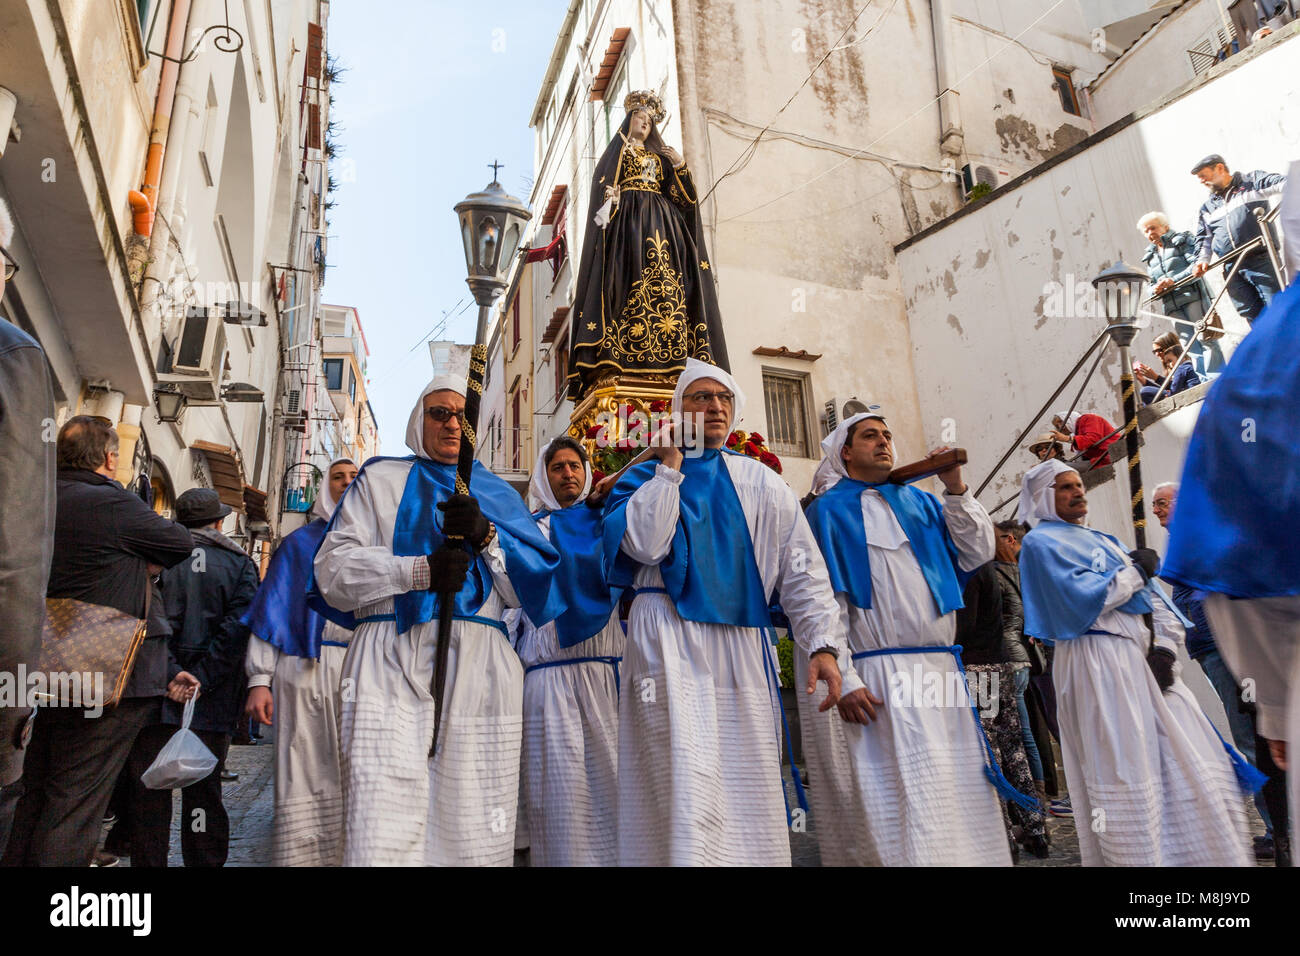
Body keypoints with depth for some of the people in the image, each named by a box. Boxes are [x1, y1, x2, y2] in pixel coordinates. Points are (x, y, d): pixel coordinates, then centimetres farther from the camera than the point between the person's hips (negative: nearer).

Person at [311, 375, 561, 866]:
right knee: (384, 832, -14)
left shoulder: (497, 493, 21)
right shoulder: (383, 480, 18)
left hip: (478, 670, 1)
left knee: (473, 829, -3)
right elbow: (333, 568, 5)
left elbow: (532, 584, 11)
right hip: (392, 667, -1)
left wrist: (488, 536, -7)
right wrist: (417, 571, -10)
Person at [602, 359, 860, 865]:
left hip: (743, 645, 3)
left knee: (749, 790, 3)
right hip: (671, 645, -2)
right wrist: (671, 465, -2)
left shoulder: (762, 482, 14)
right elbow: (645, 545, -9)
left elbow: (803, 570, 6)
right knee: (686, 789, -14)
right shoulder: (649, 476, 12)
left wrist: (823, 645, -7)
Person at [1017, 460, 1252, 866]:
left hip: (1140, 654, 8)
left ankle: (1214, 852, 16)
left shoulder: (1102, 540, 23)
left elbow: (1153, 596, 16)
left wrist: (1165, 646, 0)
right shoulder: (1041, 543, -2)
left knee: (1194, 759, 6)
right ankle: (1135, 857, 1)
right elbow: (1082, 600, -17)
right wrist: (1134, 572, -3)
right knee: (1124, 770, -8)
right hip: (1096, 661, -8)